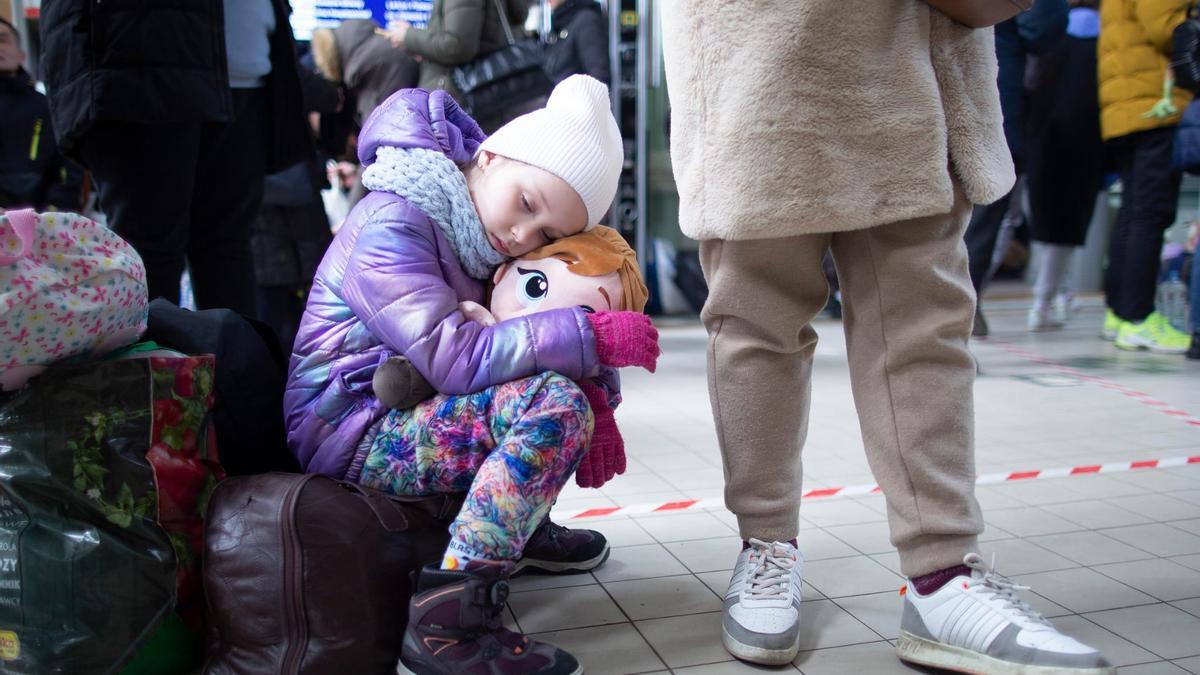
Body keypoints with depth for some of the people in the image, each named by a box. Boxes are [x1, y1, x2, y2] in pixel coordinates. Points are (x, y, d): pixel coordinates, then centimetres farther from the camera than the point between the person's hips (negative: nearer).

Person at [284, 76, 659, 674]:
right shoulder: (391, 226, -19)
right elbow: (452, 357, -30)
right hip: (349, 430, -9)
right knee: (555, 403, -28)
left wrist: (593, 392, -14)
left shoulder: (478, 239, 9)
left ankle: (522, 527, 15)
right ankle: (445, 618, -31)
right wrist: (587, 337, -32)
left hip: (406, 406, 9)